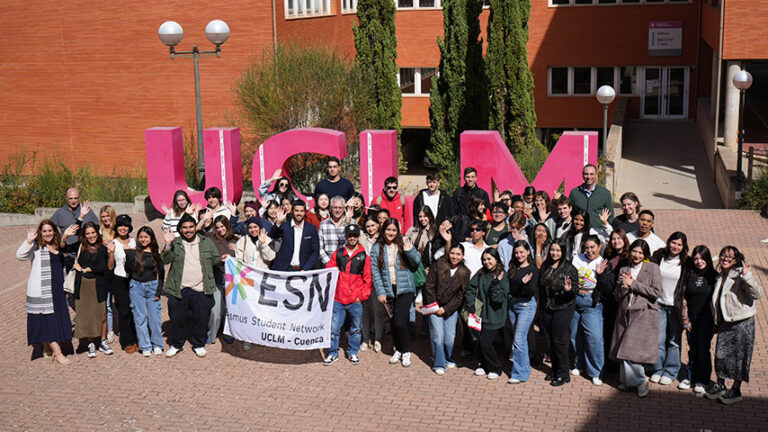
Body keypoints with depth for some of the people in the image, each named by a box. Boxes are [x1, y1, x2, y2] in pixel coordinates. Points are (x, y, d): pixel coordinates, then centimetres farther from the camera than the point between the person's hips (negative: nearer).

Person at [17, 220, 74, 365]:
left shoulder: (57, 246, 13)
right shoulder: (36, 247, -6)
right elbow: (20, 255, -21)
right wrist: (29, 241, -34)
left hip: (57, 288, 7)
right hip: (42, 290, -7)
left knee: (58, 318, 10)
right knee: (48, 319, -6)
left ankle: (48, 349, 24)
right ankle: (57, 353, -5)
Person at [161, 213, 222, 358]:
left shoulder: (207, 242, 9)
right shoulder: (175, 243, 5)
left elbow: (215, 260, 15)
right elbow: (165, 260, -8)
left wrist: (223, 259, -4)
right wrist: (168, 244, -20)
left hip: (201, 290, 1)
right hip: (179, 290, -1)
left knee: (201, 320, 7)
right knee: (176, 319, 7)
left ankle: (198, 344, 27)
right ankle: (175, 344, 27)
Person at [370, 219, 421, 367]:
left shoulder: (404, 243, 0)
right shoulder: (377, 248, 4)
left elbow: (417, 263, 0)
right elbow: (375, 271, 2)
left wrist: (409, 250, -17)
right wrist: (380, 292, -6)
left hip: (405, 290, -3)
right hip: (388, 291, 3)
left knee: (400, 322, -13)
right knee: (393, 322, 10)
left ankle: (406, 351, 6)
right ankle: (398, 350, 30)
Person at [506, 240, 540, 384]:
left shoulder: (533, 269, -10)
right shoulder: (513, 267, 7)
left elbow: (532, 292, -16)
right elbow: (508, 286, 11)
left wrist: (525, 284, -32)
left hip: (526, 305, -6)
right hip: (512, 304, 6)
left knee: (518, 340, -9)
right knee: (521, 338, 15)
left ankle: (520, 373, -2)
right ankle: (525, 368, 28)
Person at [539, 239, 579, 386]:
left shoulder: (569, 268, -10)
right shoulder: (545, 266, 7)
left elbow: (575, 289, -9)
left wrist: (569, 289, -32)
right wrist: (542, 306, 13)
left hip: (563, 308, -5)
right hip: (547, 308, 5)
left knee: (560, 340, -5)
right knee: (552, 340, 13)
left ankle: (563, 374, 6)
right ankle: (555, 370, 26)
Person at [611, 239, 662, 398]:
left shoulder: (652, 268, 2)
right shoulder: (624, 270, 15)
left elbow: (656, 292, -7)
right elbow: (617, 295, 12)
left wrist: (633, 284, -7)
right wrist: (625, 287, -9)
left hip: (644, 313, -4)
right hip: (625, 312, 4)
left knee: (632, 348, -12)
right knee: (624, 348, 1)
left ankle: (639, 380, 4)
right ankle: (627, 380, 17)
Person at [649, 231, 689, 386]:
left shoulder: (686, 262, -4)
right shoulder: (659, 257, 1)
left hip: (676, 306, -2)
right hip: (659, 304, 2)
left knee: (674, 340, 6)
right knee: (659, 339, 5)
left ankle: (671, 371, 18)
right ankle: (658, 369, 20)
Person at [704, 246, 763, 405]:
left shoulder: (740, 276, -11)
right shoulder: (720, 277, 12)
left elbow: (757, 294, -22)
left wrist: (747, 276, -34)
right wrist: (716, 322, 20)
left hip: (742, 323, -6)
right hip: (725, 324, 6)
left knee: (740, 356, 2)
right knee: (721, 354, 7)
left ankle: (736, 390, 14)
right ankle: (720, 385, 23)